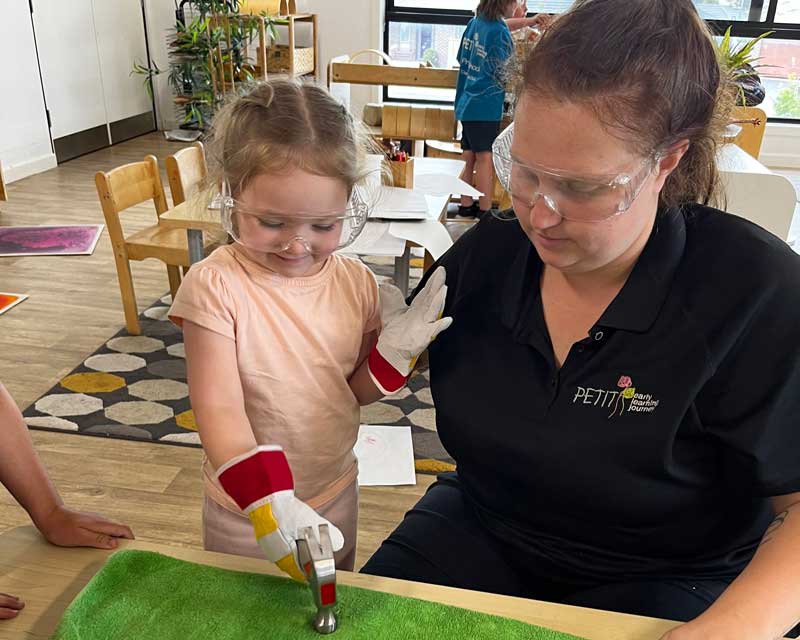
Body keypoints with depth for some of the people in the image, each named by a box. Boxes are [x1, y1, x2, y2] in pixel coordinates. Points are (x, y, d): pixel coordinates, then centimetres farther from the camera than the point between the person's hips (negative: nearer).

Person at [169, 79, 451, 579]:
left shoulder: (355, 282, -10)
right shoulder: (215, 286, -22)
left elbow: (354, 393, -1)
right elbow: (219, 409, -26)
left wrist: (394, 351, -19)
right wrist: (266, 501, -36)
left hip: (336, 495, 4)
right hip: (244, 510, -3)